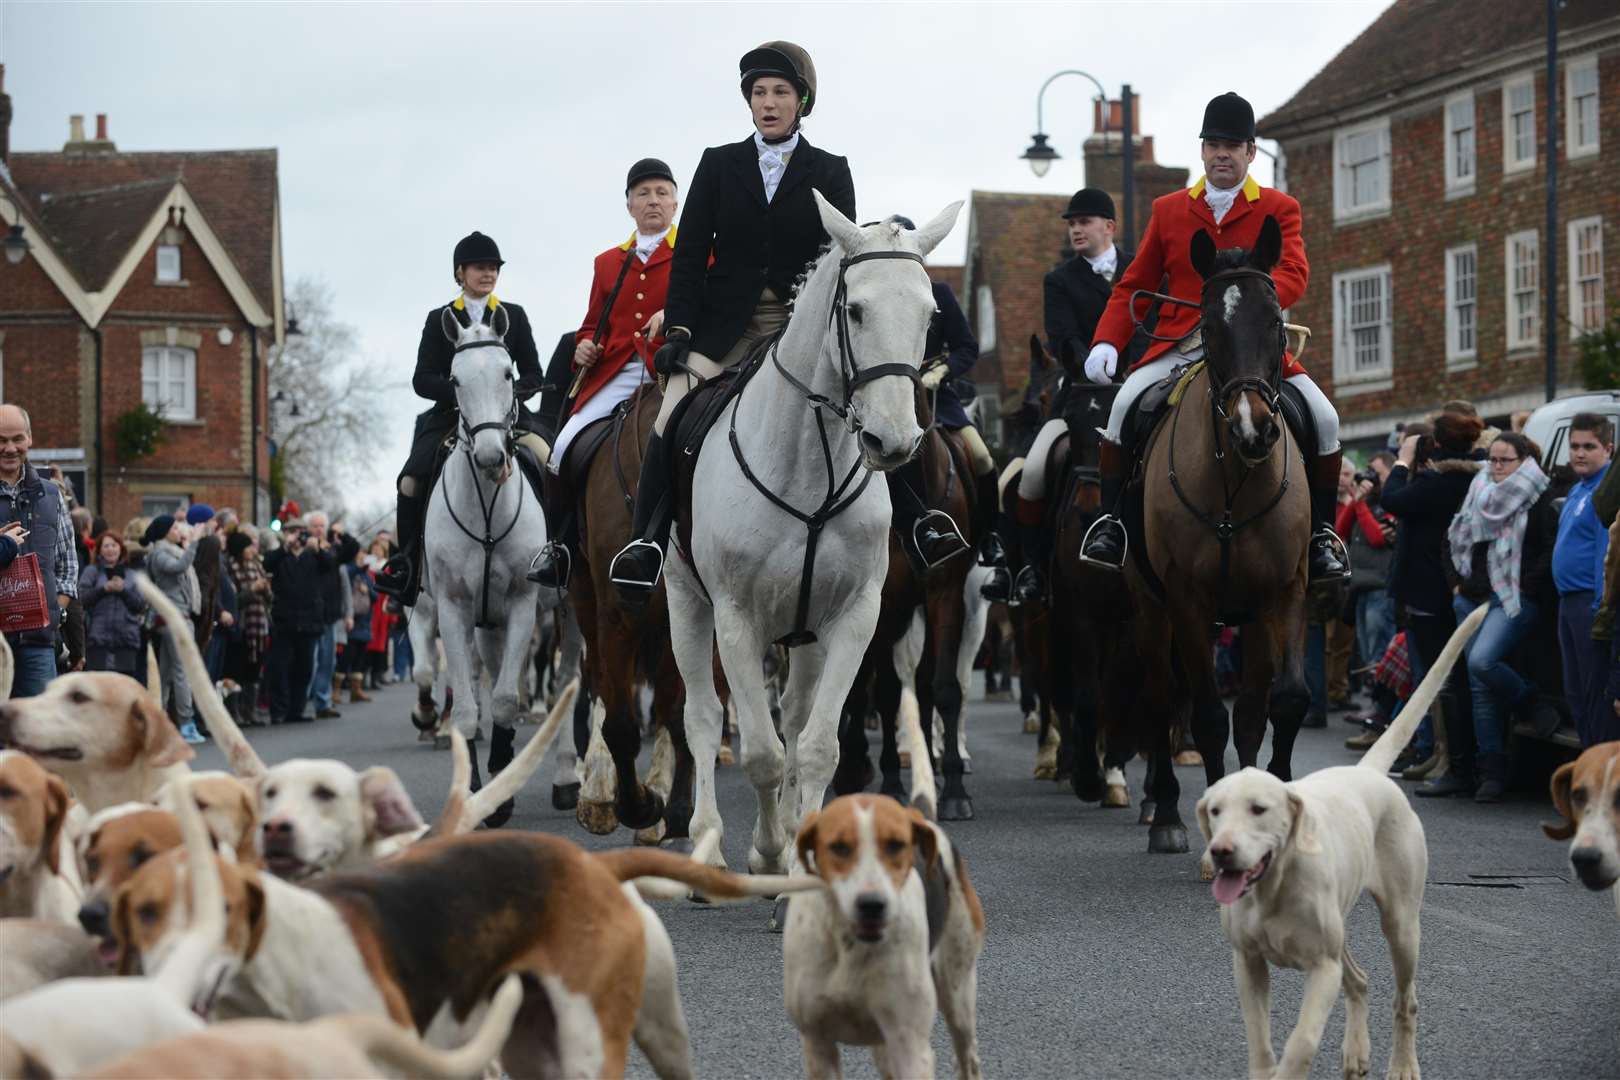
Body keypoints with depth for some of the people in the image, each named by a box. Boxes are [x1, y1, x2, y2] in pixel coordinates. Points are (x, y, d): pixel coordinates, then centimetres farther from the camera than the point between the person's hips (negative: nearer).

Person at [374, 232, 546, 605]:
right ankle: (408, 559, -6)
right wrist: (462, 391, -17)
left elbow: (533, 375, 9)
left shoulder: (514, 317, 13)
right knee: (411, 480, -22)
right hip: (450, 417, 0)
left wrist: (509, 392, -13)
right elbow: (422, 380, 1)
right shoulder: (439, 320, 10)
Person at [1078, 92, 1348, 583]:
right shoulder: (1168, 210, 12)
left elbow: (1293, 274, -10)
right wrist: (1106, 342, -3)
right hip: (1180, 346, 1)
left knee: (1324, 418, -19)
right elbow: (1134, 285, 14)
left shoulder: (1279, 209, 6)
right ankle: (1110, 521, -13)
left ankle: (1321, 535, -2)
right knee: (1126, 403, -26)